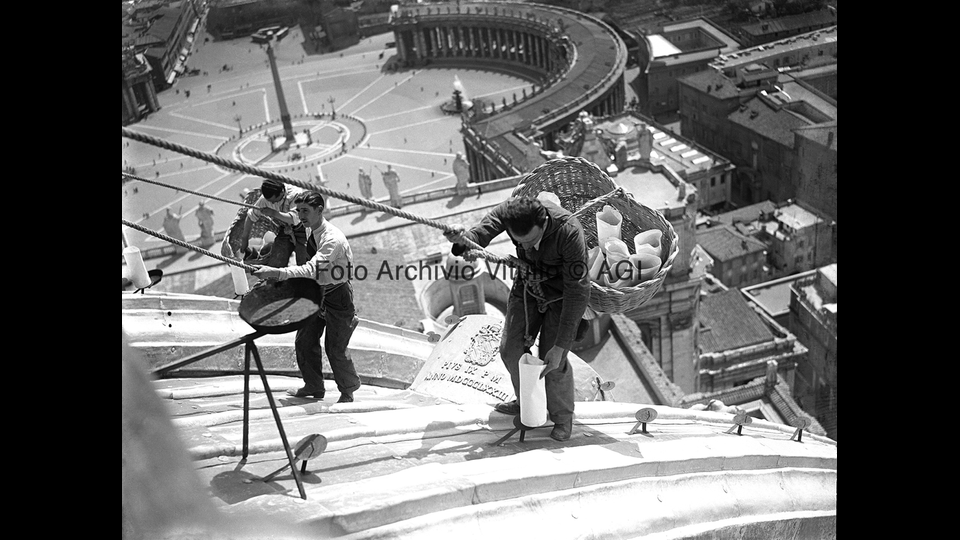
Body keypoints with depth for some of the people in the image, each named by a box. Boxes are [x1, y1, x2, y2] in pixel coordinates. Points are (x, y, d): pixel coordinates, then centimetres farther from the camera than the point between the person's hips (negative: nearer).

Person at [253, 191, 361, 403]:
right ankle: (314, 387, 28)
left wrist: (275, 272, -47)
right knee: (304, 341, 8)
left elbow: (311, 270, -39)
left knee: (335, 349, -1)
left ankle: (348, 391, 24)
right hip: (315, 293, 8)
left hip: (337, 296, -8)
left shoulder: (333, 238, -29)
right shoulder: (307, 232, -2)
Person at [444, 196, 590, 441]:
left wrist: (560, 346, -30)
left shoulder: (569, 232, -37)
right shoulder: (507, 211, -26)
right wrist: (462, 238, -54)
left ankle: (563, 416, 16)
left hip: (561, 294, -4)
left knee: (552, 360, -11)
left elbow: (577, 292, -32)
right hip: (527, 285, 5)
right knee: (511, 349, 5)